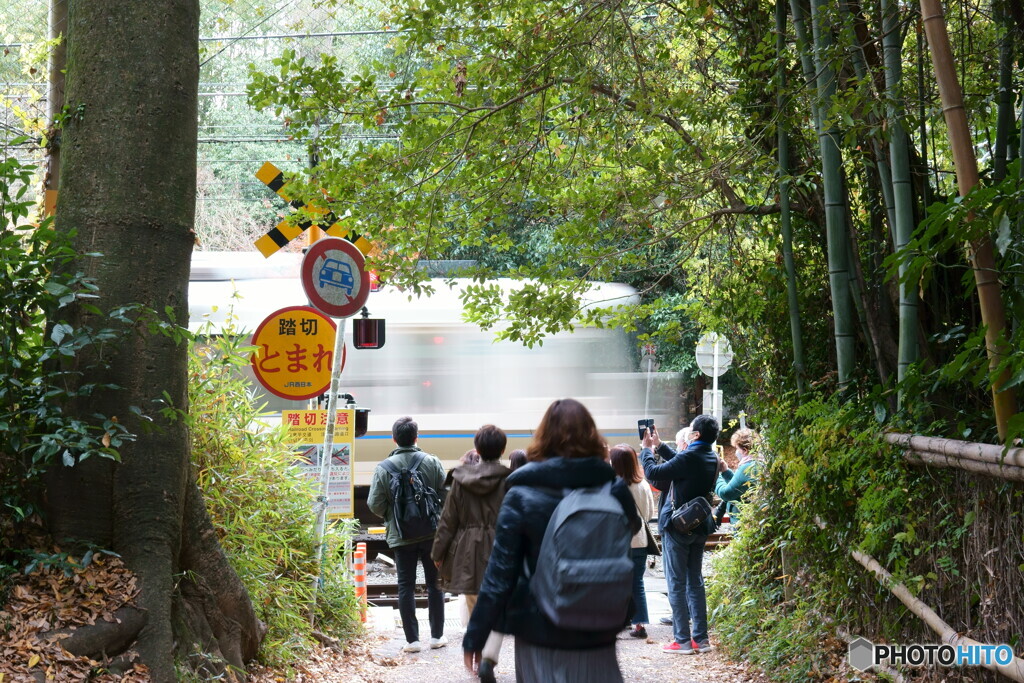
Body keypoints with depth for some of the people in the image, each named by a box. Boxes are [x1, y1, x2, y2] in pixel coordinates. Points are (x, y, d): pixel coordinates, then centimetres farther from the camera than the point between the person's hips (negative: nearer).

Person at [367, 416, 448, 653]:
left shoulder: (384, 468, -8)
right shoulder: (432, 463, -6)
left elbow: (375, 504, -8)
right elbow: (446, 496, -6)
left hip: (401, 536, -1)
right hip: (432, 533, 1)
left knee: (406, 586, 6)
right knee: (434, 583, 12)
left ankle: (412, 639, 5)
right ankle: (437, 635, 17)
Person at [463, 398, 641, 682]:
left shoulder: (522, 496, -10)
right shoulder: (613, 491, -3)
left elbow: (500, 573, -10)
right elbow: (632, 528, 18)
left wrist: (475, 637, -5)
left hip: (541, 631, -2)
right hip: (598, 637, 2)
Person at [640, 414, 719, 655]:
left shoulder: (689, 457, -22)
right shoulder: (711, 457, 4)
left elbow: (653, 472, -17)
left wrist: (647, 449, 0)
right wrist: (658, 445, 21)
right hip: (700, 525, 8)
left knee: (676, 583, -1)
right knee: (695, 581, 13)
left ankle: (683, 640, -1)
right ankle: (700, 638, 14)